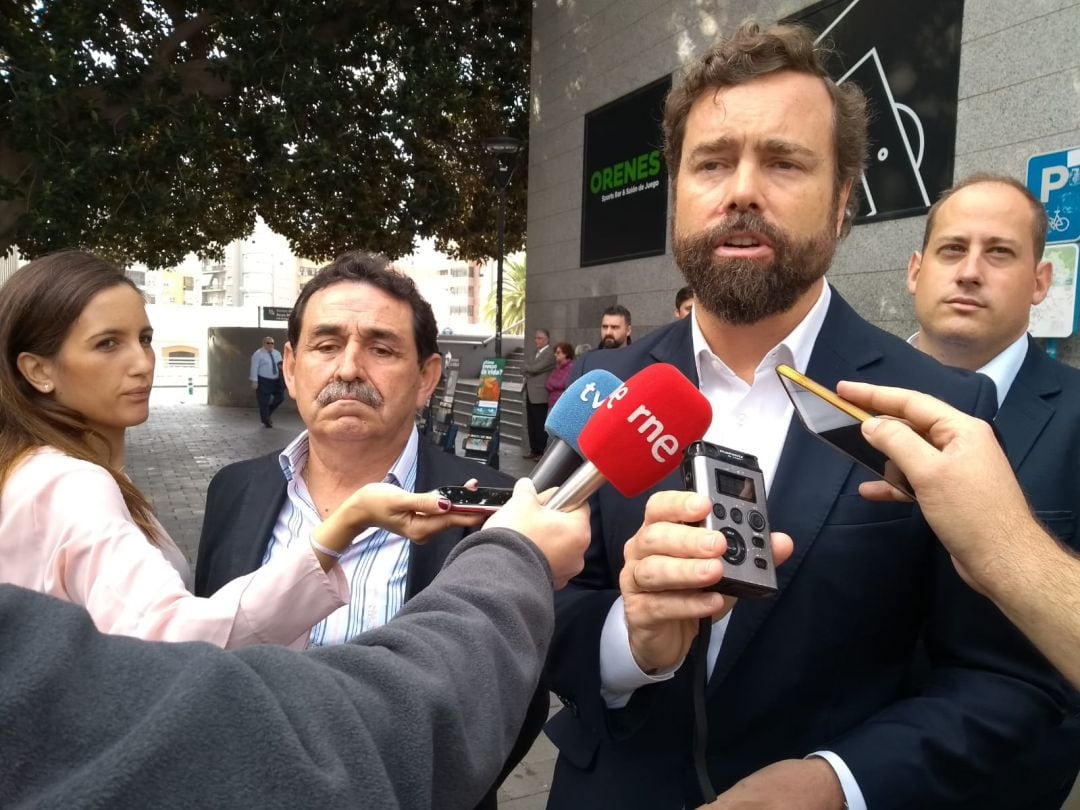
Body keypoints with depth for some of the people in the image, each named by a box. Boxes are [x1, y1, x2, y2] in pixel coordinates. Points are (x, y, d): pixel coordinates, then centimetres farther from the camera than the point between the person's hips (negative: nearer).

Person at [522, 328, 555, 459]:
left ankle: (542, 452, 5)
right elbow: (524, 368, 15)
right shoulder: (535, 352, 17)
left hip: (540, 395, -8)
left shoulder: (550, 354, -11)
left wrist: (526, 367, -1)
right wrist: (528, 373, -5)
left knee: (540, 425, -3)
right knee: (532, 424, 12)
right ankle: (534, 450, 21)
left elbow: (534, 368, -19)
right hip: (530, 394, 8)